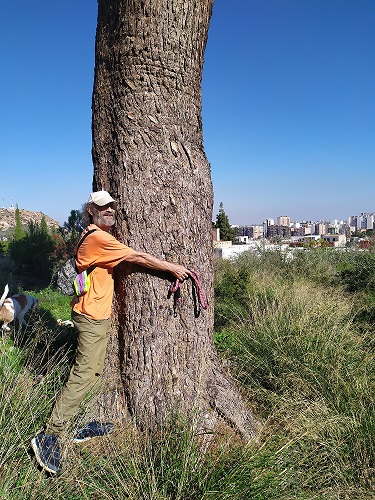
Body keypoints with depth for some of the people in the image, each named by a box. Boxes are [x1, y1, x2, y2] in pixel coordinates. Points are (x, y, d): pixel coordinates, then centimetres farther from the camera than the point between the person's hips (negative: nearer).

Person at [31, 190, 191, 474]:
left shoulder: (95, 237, 15)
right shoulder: (99, 238, -18)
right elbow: (138, 257, -18)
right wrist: (173, 268, -11)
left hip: (98, 315, 10)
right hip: (92, 316, -10)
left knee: (94, 371, 16)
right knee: (83, 375, -6)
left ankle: (86, 425, 29)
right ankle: (50, 437, 3)